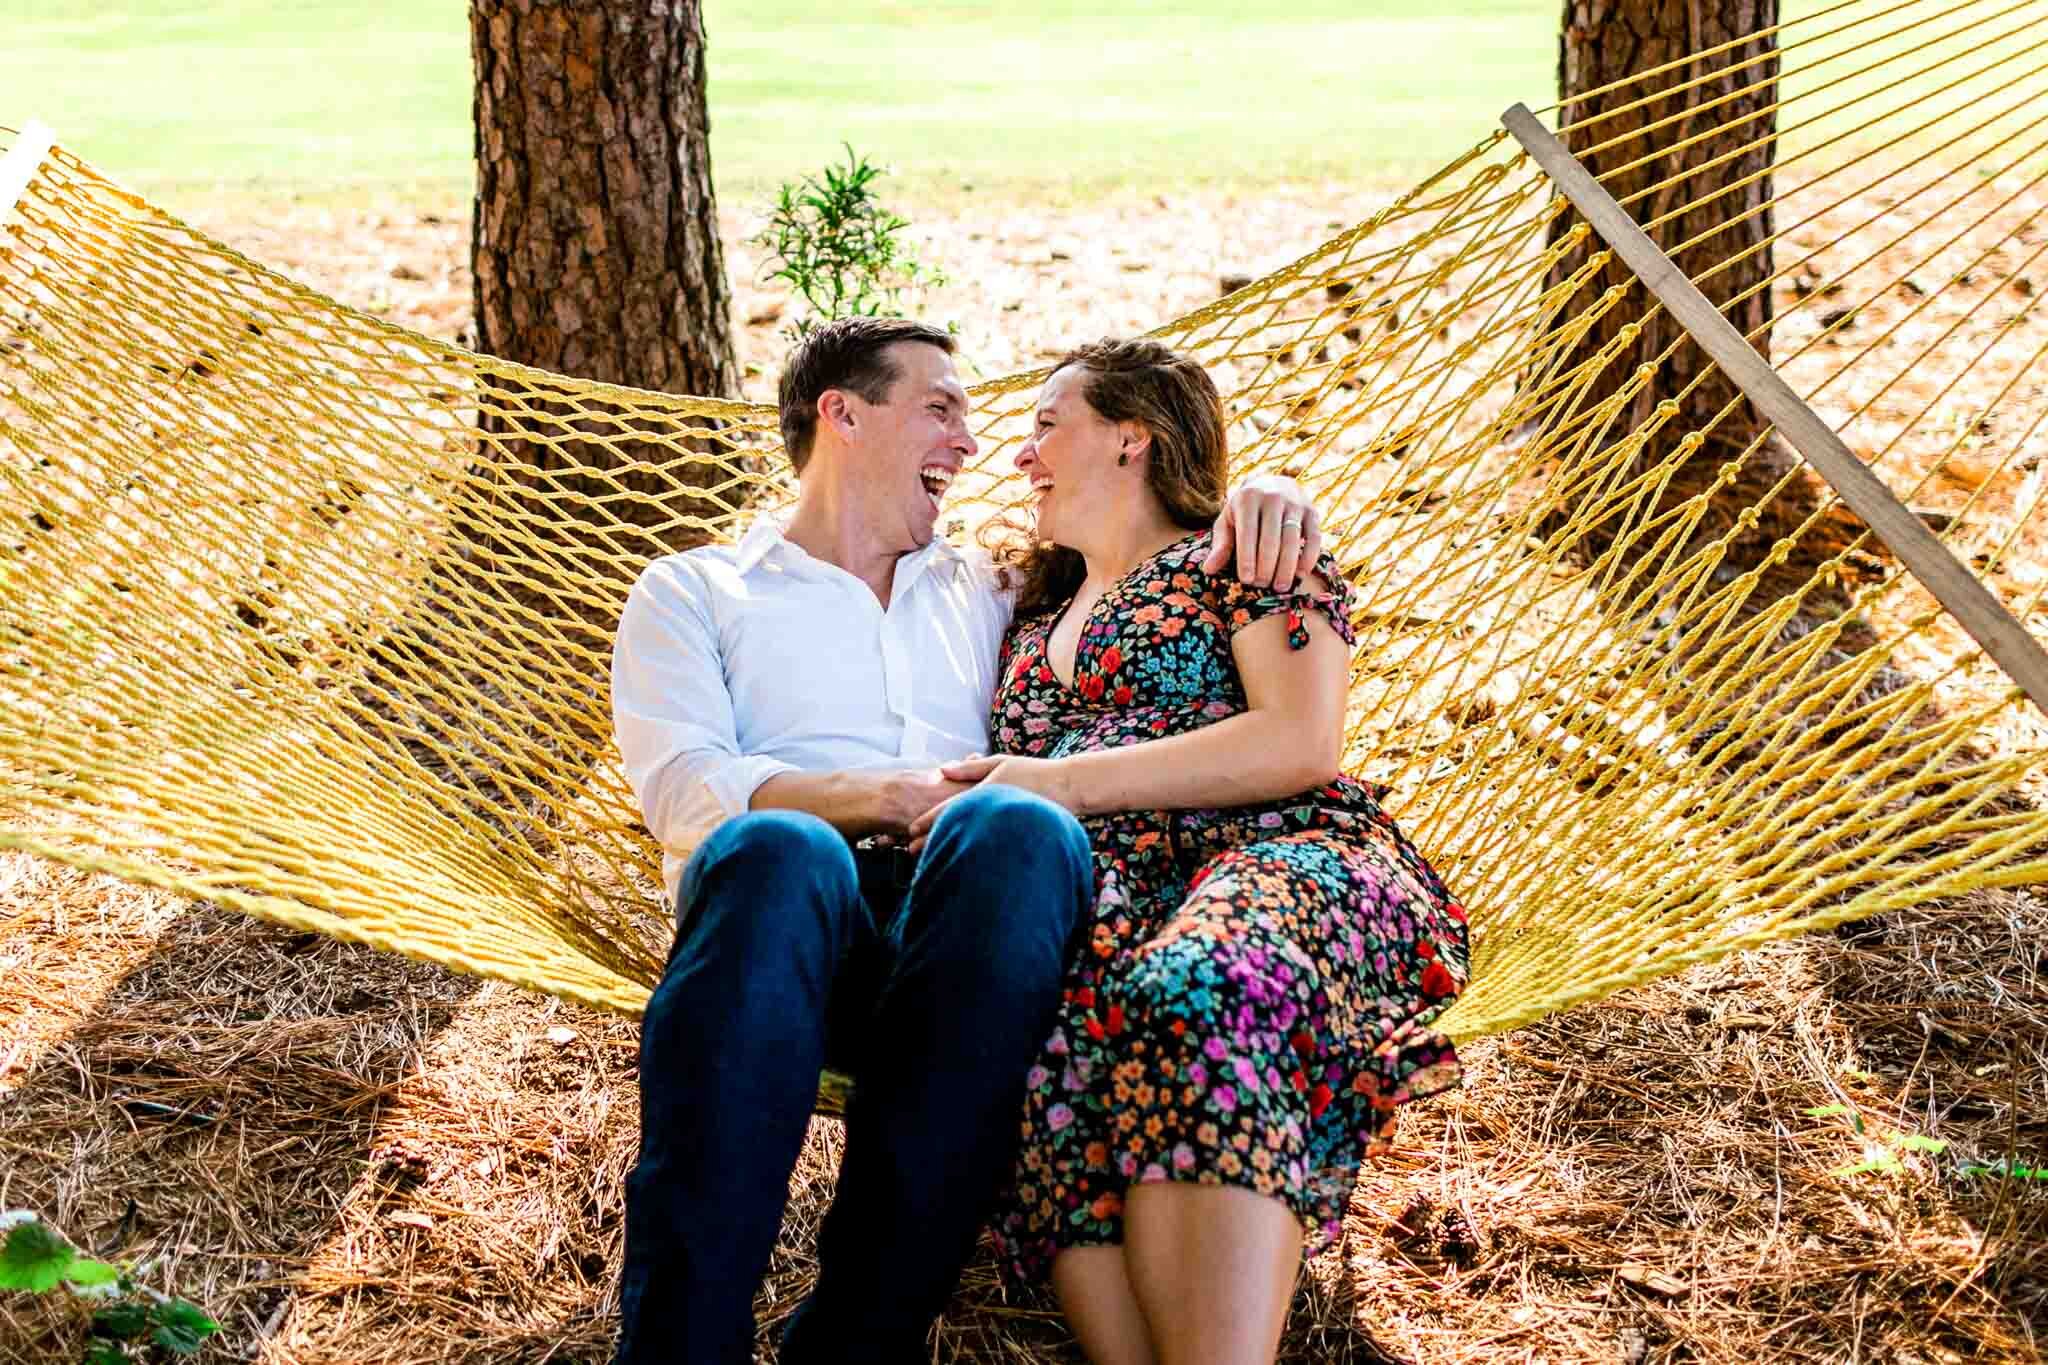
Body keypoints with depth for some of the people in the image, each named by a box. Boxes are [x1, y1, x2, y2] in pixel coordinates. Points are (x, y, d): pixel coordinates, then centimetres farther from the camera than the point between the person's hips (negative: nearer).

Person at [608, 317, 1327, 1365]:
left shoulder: (984, 591, 34)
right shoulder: (695, 592, 22)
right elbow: (684, 790, 3)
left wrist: (1262, 494, 18)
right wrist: (879, 795, -14)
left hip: (954, 944, 3)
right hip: (789, 923, -2)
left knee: (1017, 832, -35)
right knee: (777, 850, -40)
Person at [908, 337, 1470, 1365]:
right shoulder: (1030, 620, 36)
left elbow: (1302, 742, -2)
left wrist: (1064, 782, -7)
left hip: (1275, 857, -4)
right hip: (1098, 895, 4)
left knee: (1196, 1000, -43)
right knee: (1048, 1033, -37)